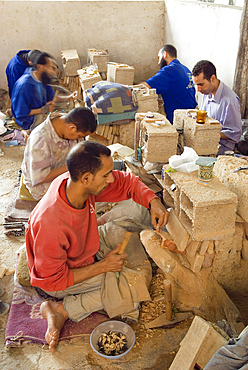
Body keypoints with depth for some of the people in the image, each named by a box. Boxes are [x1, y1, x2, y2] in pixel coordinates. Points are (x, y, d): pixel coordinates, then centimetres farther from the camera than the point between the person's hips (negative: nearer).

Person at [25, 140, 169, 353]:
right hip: (58, 279, -7)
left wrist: (153, 202, -22)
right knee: (138, 281, -16)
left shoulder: (76, 183, -21)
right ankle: (62, 310, -9)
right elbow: (53, 280, -26)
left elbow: (126, 181, -5)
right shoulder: (50, 224, -40)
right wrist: (102, 266, -21)